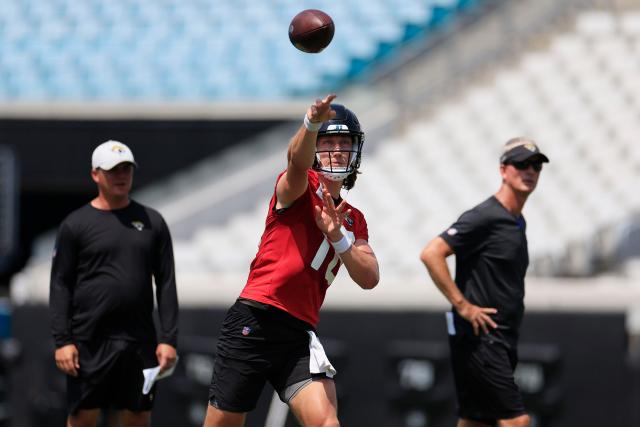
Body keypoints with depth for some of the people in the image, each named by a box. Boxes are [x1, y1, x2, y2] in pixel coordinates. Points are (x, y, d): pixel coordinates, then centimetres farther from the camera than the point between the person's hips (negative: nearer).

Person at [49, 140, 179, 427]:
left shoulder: (152, 222, 10)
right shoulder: (75, 224, 2)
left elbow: (166, 284, 9)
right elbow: (60, 286, 0)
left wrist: (169, 338, 1)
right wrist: (61, 341, -9)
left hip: (139, 341, 3)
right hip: (89, 340, -3)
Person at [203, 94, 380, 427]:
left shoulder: (353, 221, 17)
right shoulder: (300, 187, 1)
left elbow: (369, 279, 5)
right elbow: (297, 158, -24)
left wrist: (337, 237, -13)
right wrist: (312, 123, -47)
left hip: (300, 336, 4)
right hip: (254, 322, -4)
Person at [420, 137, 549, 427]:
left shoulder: (517, 222, 17)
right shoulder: (484, 217, -12)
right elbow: (431, 254, -20)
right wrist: (462, 305, -20)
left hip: (501, 341, 9)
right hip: (479, 338, -9)